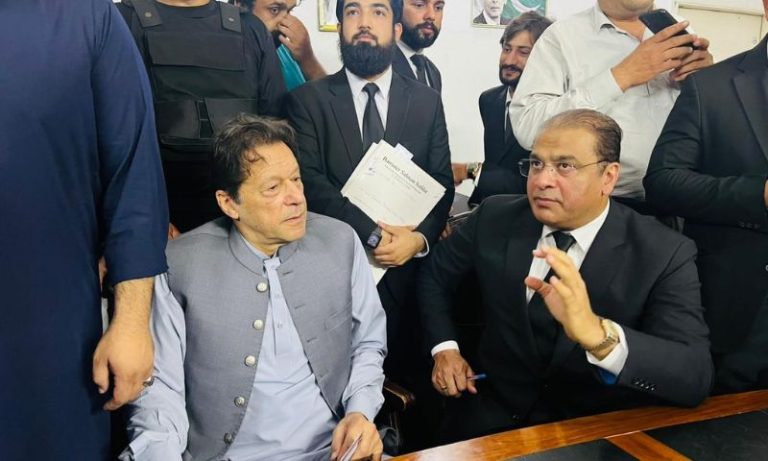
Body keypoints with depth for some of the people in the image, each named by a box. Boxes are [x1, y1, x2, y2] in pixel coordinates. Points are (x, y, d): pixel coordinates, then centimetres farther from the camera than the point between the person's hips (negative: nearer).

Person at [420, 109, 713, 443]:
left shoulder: (663, 254, -13)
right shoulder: (496, 218, -4)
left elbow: (696, 377, -24)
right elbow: (434, 274, 12)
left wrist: (596, 333, -40)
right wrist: (444, 348, -2)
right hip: (491, 419, 2)